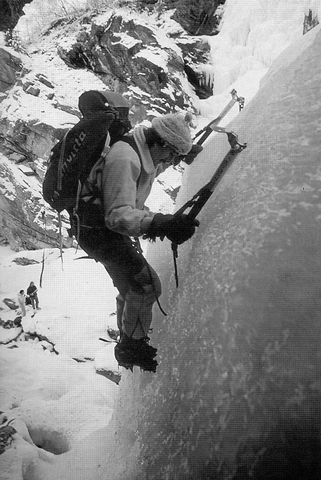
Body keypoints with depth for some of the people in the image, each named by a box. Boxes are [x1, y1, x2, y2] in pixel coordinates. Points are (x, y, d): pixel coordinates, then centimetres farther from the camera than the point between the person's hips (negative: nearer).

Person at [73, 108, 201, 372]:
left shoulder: (143, 152, 0)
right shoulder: (124, 159, -31)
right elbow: (118, 215, -40)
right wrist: (159, 223, -54)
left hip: (109, 227, 10)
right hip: (98, 231, -10)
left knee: (131, 286, 20)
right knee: (146, 284, -13)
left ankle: (128, 344, 38)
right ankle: (131, 348, 4)